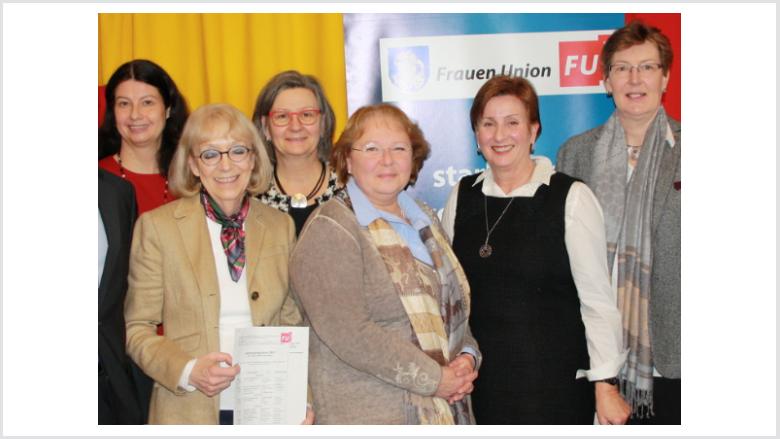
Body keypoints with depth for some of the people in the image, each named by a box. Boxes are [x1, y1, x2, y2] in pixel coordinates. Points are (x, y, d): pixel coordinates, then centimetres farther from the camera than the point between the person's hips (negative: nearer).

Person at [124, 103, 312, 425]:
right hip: (190, 411, -2)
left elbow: (292, 324, 8)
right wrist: (188, 372, -17)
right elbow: (137, 328, -1)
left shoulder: (281, 226, 5)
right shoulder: (157, 226, -3)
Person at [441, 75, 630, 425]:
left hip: (556, 383, -3)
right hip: (482, 386, 3)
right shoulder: (462, 196, 4)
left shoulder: (570, 197, -8)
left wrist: (605, 386, -10)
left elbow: (597, 300, -8)